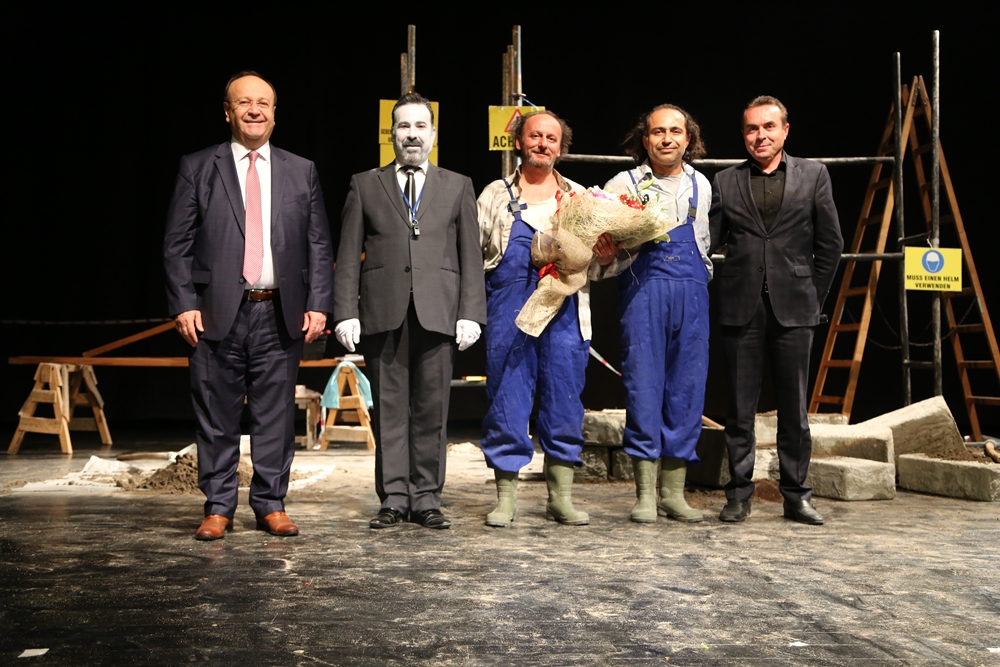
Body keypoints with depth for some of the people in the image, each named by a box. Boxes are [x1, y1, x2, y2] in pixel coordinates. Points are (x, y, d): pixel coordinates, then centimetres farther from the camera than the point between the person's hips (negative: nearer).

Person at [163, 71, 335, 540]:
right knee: (216, 417, 4)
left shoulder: (301, 172, 12)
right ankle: (218, 507, 15)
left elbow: (319, 246, 10)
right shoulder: (198, 168, 7)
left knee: (276, 415, 5)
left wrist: (318, 304, 0)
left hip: (280, 315, 1)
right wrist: (184, 304, -6)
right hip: (217, 313, -1)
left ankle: (271, 505, 16)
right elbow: (177, 245, 3)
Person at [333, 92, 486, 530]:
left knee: (432, 410, 1)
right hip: (383, 313, 0)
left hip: (437, 313, 0)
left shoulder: (457, 187, 15)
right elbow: (348, 256, 9)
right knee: (388, 409, 2)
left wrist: (470, 313, -1)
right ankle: (393, 499, 10)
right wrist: (345, 312, -1)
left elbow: (471, 257, 9)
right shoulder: (365, 185, 14)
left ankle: (426, 499, 9)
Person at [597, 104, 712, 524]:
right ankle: (645, 494, 2)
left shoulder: (701, 186, 16)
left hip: (691, 291, 3)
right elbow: (600, 242, 5)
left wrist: (702, 277, 14)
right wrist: (606, 248, -16)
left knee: (688, 386, 2)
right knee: (644, 386, -5)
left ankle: (673, 493, 10)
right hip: (643, 289, -3)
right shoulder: (624, 184, 6)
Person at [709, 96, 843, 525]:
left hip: (794, 311, 0)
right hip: (741, 310, 0)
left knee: (794, 409, 6)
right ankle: (739, 495, 14)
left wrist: (813, 297, 5)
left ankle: (796, 495, 15)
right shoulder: (725, 182, 8)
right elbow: (709, 240, 2)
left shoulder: (813, 176, 8)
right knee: (740, 408, 5)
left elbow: (830, 243, 8)